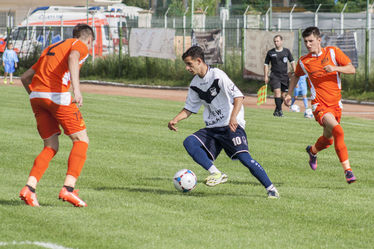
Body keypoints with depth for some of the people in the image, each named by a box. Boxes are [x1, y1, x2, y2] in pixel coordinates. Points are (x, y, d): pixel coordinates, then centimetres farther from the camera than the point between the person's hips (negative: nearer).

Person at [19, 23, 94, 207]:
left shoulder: (51, 48, 29)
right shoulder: (81, 45, 8)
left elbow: (25, 77, 28)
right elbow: (73, 58, -18)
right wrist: (76, 89, -31)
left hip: (36, 95, 7)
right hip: (58, 95, -7)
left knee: (51, 148, 12)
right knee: (81, 141, 3)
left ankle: (29, 187, -7)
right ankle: (68, 188, -11)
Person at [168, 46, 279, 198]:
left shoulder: (217, 76, -13)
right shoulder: (195, 84, 9)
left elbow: (238, 96, -20)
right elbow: (189, 108, 20)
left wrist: (233, 117, -35)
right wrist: (175, 120, 1)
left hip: (232, 125, -7)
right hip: (212, 128, 7)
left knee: (243, 157, -20)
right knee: (189, 142, -16)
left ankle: (271, 188, -9)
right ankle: (216, 174, -20)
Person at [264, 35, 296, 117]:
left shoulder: (286, 51, 7)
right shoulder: (270, 52, 4)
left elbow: (292, 62, 10)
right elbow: (266, 64, 10)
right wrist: (266, 76, 3)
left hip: (284, 75, 2)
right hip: (274, 75, -2)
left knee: (283, 95, 3)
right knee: (277, 91, -19)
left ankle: (276, 110, 20)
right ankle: (279, 110, -16)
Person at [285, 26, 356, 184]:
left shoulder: (333, 52, 0)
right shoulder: (303, 62, 2)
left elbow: (352, 69, -5)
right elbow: (296, 76, 23)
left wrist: (335, 68, -21)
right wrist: (289, 94, 15)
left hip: (335, 104, 3)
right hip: (320, 105, -3)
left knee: (328, 140, 16)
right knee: (338, 131, -27)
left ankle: (313, 151, 50)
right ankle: (347, 169, -25)